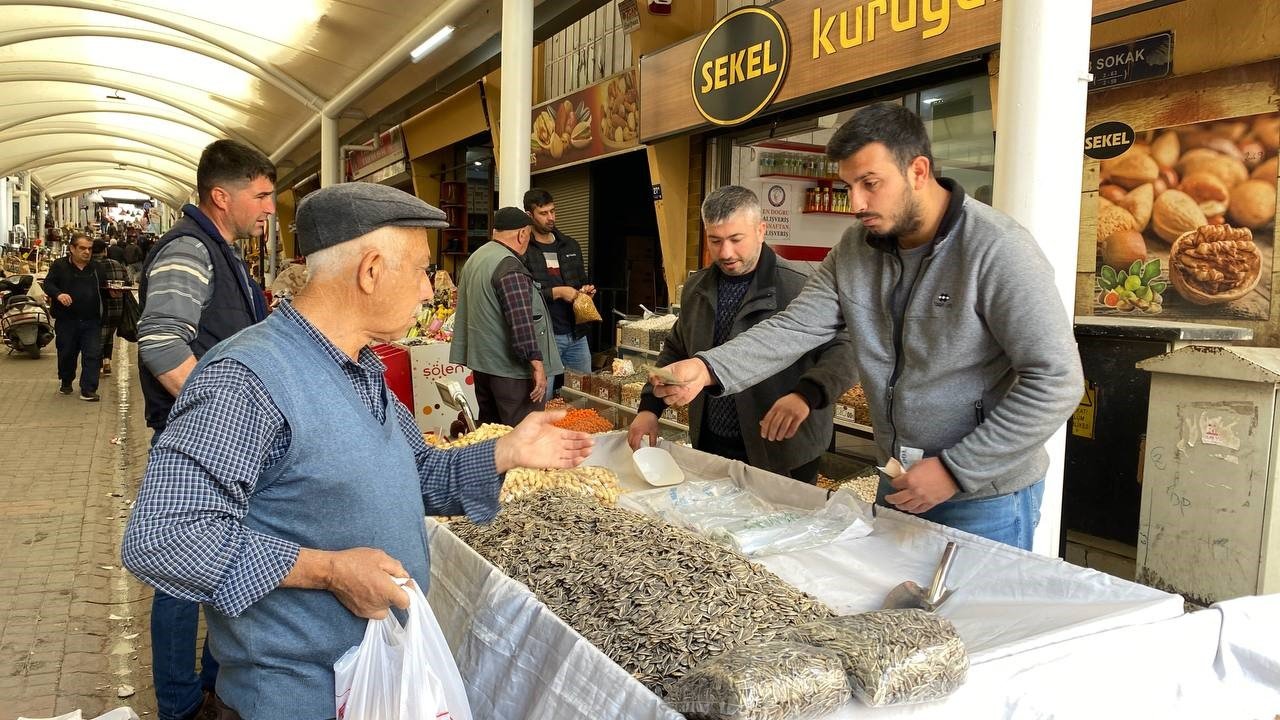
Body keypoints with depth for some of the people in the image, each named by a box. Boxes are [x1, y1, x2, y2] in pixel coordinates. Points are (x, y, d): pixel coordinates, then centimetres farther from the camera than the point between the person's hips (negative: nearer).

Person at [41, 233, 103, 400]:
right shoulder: (59, 265, 1)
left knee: (93, 355, -6)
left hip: (91, 321, 1)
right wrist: (58, 294, -26)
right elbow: (48, 283, -5)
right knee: (67, 353, 12)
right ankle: (65, 382, 35)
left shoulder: (96, 268, 10)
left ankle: (88, 389, -2)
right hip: (66, 320, -1)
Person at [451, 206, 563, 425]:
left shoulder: (474, 258, 13)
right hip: (511, 367, -10)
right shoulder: (510, 267, -18)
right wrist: (537, 364, -22)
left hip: (482, 362, 10)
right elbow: (521, 322, -25)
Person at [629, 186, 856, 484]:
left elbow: (842, 350, -19)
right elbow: (675, 351, 17)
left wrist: (805, 395, -37)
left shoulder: (799, 289, -15)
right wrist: (650, 407, 5)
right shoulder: (697, 288, 7)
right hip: (709, 448, 6)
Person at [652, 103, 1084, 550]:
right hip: (899, 483, 6)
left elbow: (1056, 380, -22)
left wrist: (955, 469, -21)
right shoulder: (855, 248, -1)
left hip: (986, 498, -6)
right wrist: (707, 369, -22)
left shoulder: (996, 249, -21)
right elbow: (795, 328, -5)